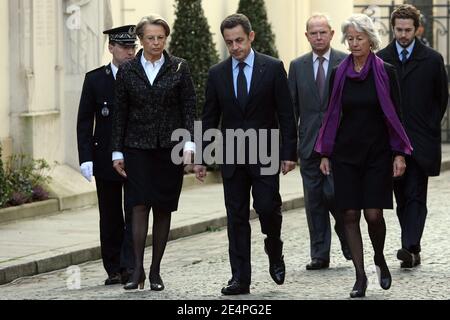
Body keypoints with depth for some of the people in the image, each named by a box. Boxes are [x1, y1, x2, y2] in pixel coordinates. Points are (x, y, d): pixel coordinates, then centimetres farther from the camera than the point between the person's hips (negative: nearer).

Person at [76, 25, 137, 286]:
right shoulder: (95, 79, 4)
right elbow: (85, 122, 3)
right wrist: (86, 158, -6)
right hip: (105, 161, 1)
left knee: (135, 215, -8)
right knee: (110, 218, 7)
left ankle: (129, 267, -10)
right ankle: (114, 270, 14)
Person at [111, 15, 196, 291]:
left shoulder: (180, 68, 3)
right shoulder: (127, 71, 5)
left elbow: (189, 109, 1)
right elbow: (120, 113, 7)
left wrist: (189, 142, -10)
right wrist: (117, 151, 4)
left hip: (170, 147, 0)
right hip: (137, 148, 0)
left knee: (163, 209, 3)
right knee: (140, 206, -11)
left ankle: (155, 271, 10)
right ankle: (138, 269, -9)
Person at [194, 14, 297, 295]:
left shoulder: (273, 68, -1)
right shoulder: (217, 74, 6)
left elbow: (286, 113, -1)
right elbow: (209, 120, 10)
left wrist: (289, 152, -7)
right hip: (231, 158, 3)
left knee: (268, 208, -10)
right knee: (236, 217, 2)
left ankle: (275, 255, 20)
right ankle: (240, 278, 5)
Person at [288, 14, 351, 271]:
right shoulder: (298, 66, 9)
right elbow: (292, 107, 10)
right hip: (309, 143, 3)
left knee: (334, 194, -12)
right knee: (314, 201, 3)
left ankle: (348, 239, 15)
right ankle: (320, 255, 9)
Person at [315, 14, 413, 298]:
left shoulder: (386, 72, -2)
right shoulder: (339, 74, 4)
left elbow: (395, 115, -1)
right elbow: (332, 114, 9)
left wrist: (399, 154, -6)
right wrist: (325, 154, 7)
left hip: (378, 153, -2)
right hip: (346, 154, 2)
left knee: (374, 214, -8)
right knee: (350, 215, -1)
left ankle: (380, 259, 20)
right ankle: (360, 276, 7)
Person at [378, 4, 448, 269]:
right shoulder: (381, 60, 7)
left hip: (421, 140, -3)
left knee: (415, 196, -9)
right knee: (402, 197, 7)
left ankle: (410, 248, -18)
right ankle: (413, 249, 14)